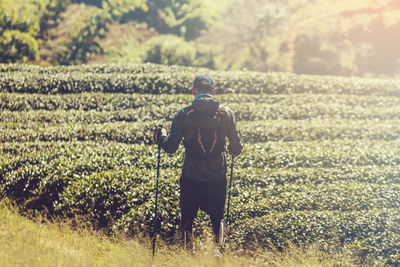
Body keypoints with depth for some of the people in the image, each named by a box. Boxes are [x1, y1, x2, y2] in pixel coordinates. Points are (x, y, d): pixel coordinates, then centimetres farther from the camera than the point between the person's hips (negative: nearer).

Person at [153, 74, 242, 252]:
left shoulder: (184, 115, -9)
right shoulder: (226, 114, -5)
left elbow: (170, 148, -8)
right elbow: (236, 148, -1)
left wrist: (160, 136, 12)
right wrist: (233, 150, 23)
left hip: (191, 177, -1)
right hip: (217, 177, 1)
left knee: (187, 217, 15)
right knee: (217, 216, 16)